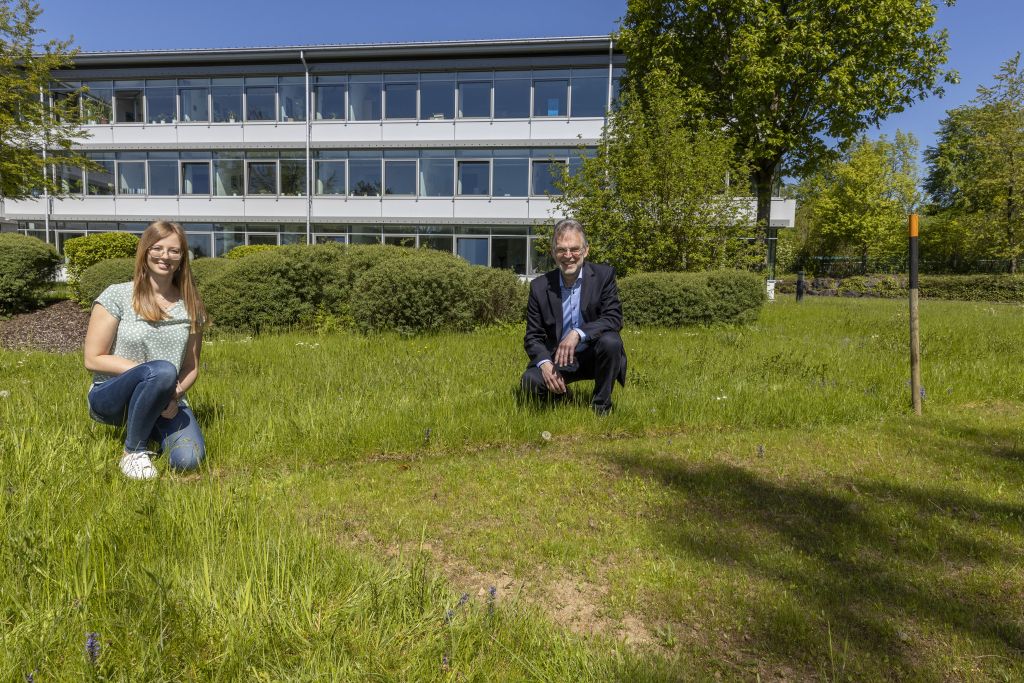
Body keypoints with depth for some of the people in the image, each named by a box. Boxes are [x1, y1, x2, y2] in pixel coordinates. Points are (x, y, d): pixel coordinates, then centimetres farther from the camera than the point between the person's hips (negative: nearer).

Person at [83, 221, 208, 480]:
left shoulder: (191, 306, 4)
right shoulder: (117, 296, -6)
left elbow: (192, 367, 7)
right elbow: (93, 359, -7)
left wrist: (175, 395, -14)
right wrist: (151, 372, -18)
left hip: (166, 402, 3)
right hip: (111, 398, -3)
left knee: (188, 460, -24)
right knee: (163, 370, -37)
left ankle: (150, 427, 11)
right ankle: (134, 450, -13)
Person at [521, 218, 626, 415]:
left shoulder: (604, 275, -7)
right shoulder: (540, 286, -3)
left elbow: (614, 318, -16)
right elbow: (533, 336, -2)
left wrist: (578, 333, -32)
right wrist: (544, 363, -23)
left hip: (594, 355, 0)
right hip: (557, 358, 1)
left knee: (610, 341, -32)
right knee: (531, 381, -27)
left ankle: (601, 406, -9)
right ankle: (561, 396, 11)